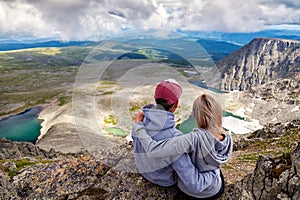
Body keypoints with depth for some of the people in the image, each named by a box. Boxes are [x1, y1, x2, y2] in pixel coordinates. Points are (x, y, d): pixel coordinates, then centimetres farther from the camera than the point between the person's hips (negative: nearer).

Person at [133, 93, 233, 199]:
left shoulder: (194, 139, -36)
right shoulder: (228, 139, -18)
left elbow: (152, 150, -38)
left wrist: (139, 125, -24)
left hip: (192, 190, -3)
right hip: (215, 189, 3)